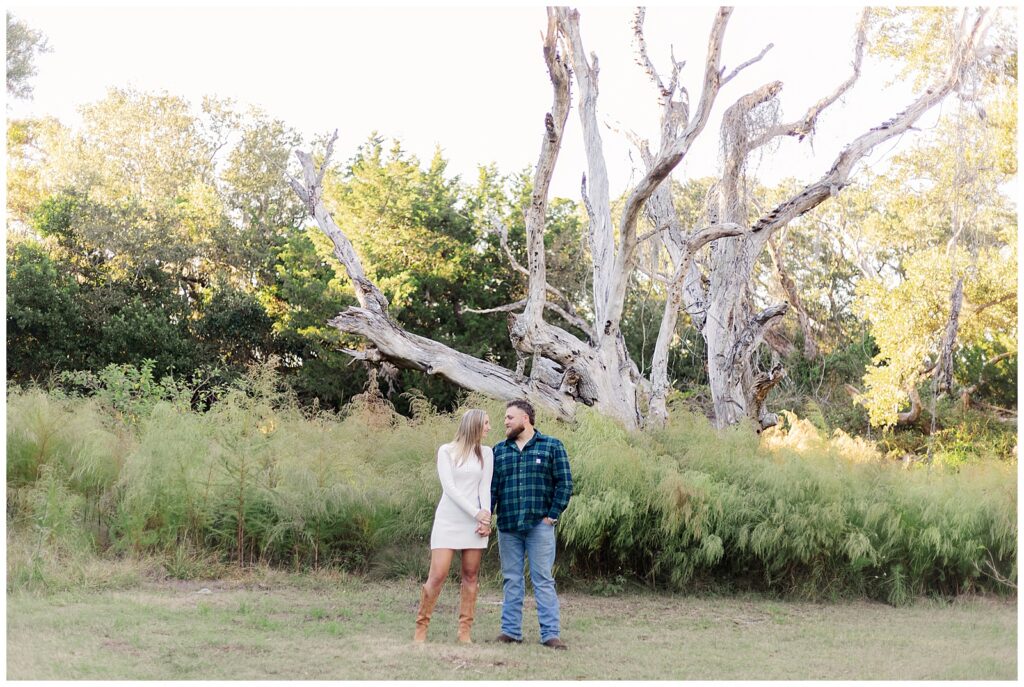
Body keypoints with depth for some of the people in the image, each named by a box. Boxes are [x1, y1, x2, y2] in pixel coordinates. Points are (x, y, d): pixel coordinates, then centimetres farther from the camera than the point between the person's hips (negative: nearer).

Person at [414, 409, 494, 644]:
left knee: (471, 575, 2)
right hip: (448, 519, -3)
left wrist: (486, 518, -10)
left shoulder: (486, 453, 10)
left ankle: (465, 631, 7)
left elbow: (485, 488, 4)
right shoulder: (446, 451, 0)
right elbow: (449, 487, -9)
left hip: (475, 520, 3)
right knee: (437, 575, -8)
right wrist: (476, 512, -16)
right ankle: (421, 628, 2)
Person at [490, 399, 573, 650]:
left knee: (543, 580, -2)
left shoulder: (551, 447, 2)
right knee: (512, 580, 8)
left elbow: (564, 483, 0)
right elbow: (491, 486, 7)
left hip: (539, 525, -3)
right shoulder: (499, 450, 12)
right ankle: (511, 630, 14)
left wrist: (552, 515, -6)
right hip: (507, 526, 3)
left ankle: (550, 633, 1)